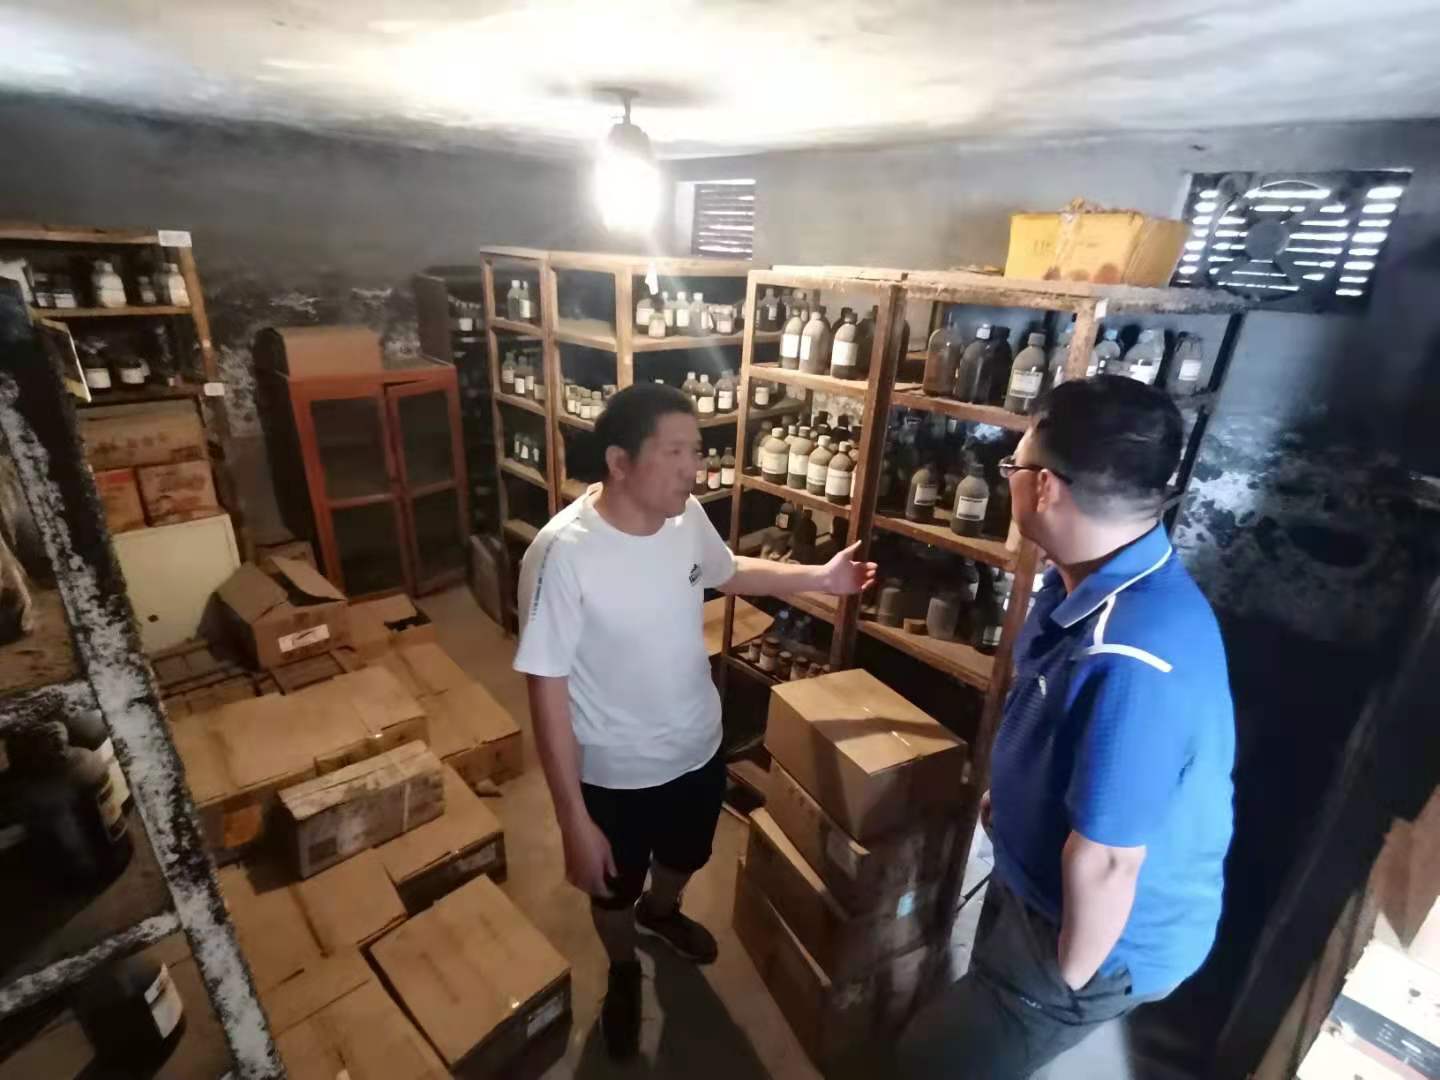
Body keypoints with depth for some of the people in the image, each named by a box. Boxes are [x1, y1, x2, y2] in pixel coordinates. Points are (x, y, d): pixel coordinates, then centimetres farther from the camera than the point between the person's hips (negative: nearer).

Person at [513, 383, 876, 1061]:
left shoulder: (688, 516, -12)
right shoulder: (562, 554, -31)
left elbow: (726, 572, 10)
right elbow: (547, 691, -24)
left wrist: (818, 578, 4)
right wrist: (574, 820, -20)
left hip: (698, 747, 5)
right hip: (617, 774, -5)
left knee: (685, 857, 33)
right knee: (615, 888, 25)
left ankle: (661, 912, 68)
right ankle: (624, 971, 59)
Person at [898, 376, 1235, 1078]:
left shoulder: (1131, 662, -41)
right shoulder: (1091, 578, -7)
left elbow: (1106, 858, -32)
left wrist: (1068, 978, -15)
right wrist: (1007, 794, 20)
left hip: (1103, 936, -8)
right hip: (1041, 885, 8)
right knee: (976, 1024, 31)